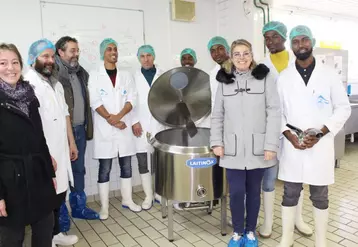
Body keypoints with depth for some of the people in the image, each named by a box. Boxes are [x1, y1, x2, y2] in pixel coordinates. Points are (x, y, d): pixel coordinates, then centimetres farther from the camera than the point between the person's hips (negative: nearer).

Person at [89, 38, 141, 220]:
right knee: (105, 168, 3)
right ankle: (104, 206, 15)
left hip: (124, 126, 3)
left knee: (126, 166, 10)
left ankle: (127, 199, 26)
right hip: (104, 129, -3)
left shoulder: (126, 75, 10)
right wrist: (111, 120, -15)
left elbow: (132, 98, 0)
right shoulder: (94, 75, 1)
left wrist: (119, 116, -15)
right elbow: (95, 102, -8)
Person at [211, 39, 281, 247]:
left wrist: (271, 145, -11)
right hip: (233, 148, 1)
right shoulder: (224, 81, 7)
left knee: (253, 191, 11)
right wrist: (216, 142, 0)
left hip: (257, 148, -1)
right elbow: (217, 115, 8)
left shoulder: (265, 78, 0)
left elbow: (274, 113, -5)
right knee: (236, 192, 2)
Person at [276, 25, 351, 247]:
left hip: (321, 146, -1)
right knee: (290, 194, 10)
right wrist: (289, 136, -10)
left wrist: (321, 133, -11)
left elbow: (343, 108, 1)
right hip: (292, 146, 1)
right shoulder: (284, 77, 4)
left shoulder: (329, 74, 0)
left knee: (320, 197, 11)